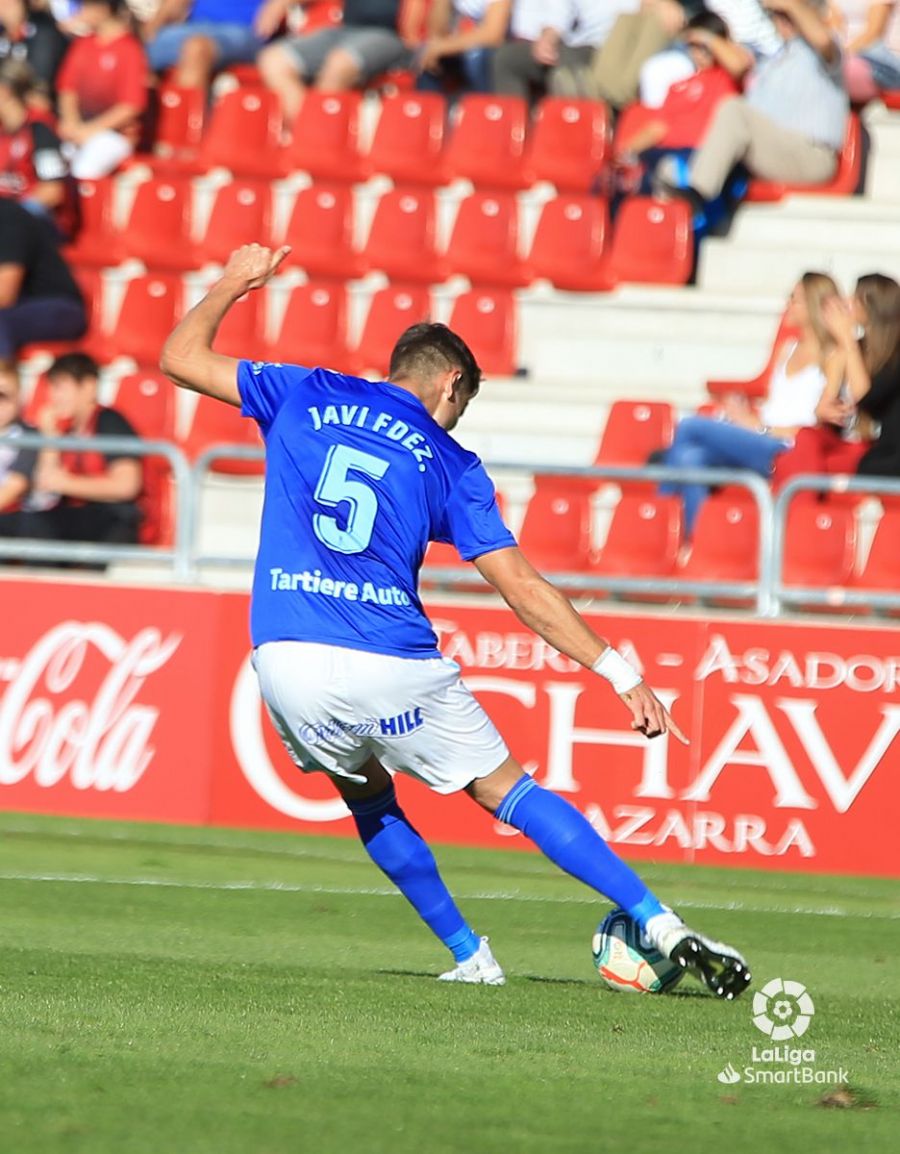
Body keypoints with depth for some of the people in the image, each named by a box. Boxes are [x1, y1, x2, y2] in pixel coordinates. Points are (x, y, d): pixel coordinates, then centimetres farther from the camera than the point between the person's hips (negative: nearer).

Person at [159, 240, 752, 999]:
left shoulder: (304, 396, 11)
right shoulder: (450, 464, 8)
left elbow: (181, 359, 20)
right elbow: (522, 586, 2)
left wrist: (232, 284, 36)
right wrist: (622, 674, 3)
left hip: (289, 663, 2)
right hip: (394, 670, -2)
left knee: (369, 800, 27)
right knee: (508, 791, 9)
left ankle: (471, 958, 24)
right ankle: (663, 926, 0)